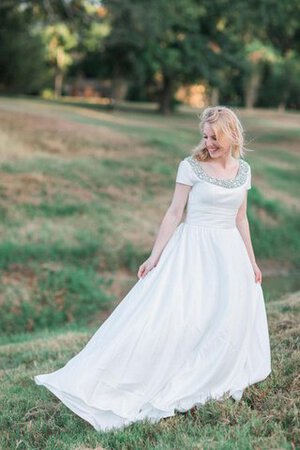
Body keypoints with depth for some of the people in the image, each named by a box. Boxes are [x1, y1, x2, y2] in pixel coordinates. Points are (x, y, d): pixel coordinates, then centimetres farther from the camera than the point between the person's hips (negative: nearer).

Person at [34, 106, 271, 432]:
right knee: (172, 316, -9)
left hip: (229, 252, 5)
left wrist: (251, 261, 14)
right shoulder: (191, 166, -8)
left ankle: (210, 386, 25)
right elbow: (174, 213, -7)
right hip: (193, 249, -5)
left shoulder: (243, 169, 6)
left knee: (228, 320, 6)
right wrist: (154, 257, -10)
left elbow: (241, 219, 13)